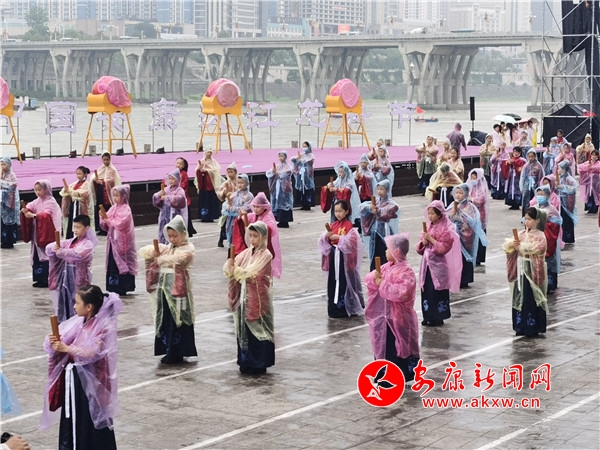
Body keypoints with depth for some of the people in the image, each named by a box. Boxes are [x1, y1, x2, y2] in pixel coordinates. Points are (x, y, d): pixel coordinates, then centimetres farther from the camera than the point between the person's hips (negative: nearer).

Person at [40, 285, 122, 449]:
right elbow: (60, 341, 6)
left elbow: (93, 353, -24)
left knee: (92, 421, 2)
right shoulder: (76, 322, 5)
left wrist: (67, 348, -26)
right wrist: (54, 342, -17)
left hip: (90, 380, -7)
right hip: (72, 377, 7)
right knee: (71, 418, 13)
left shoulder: (104, 327, -14)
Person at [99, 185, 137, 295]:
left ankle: (122, 288, 2)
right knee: (112, 264, 6)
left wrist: (109, 221, -19)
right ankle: (114, 287, 12)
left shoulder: (126, 209, -9)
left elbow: (121, 222, -24)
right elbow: (105, 225, 11)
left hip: (122, 242, -7)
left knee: (122, 264, -3)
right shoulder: (113, 208, 12)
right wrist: (103, 218, -8)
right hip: (113, 240, 7)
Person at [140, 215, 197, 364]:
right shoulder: (166, 248, 16)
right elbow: (143, 251, 12)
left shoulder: (187, 249, -4)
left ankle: (176, 353, 6)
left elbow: (177, 259, -26)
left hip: (178, 290, -7)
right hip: (163, 289, 7)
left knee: (177, 322, -1)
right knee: (165, 321, 10)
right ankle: (169, 352, 19)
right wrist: (153, 251, -10)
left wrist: (161, 259, -14)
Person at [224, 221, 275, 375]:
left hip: (257, 300, -6)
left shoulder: (266, 255, -10)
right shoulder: (247, 253, 8)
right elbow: (232, 266, 0)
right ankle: (247, 362, 21)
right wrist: (230, 266, -22)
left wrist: (236, 270, -27)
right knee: (243, 330, 11)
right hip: (244, 298, 6)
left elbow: (253, 274, -22)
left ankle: (259, 364, 9)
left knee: (257, 330, 0)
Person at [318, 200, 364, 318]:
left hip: (345, 258, -6)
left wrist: (338, 238, -24)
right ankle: (334, 307, 15)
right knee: (333, 282, 7)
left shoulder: (349, 226, -8)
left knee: (344, 282, -5)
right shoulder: (333, 225, 11)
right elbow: (323, 241, 7)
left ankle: (346, 308, 3)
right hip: (334, 257, 6)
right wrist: (326, 236, -14)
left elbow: (351, 241, -19)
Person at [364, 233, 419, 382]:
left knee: (398, 349, 0)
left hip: (399, 319, -8)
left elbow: (401, 292, -30)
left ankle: (402, 377, 10)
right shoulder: (386, 267, 8)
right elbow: (368, 278, 9)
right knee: (384, 346, 16)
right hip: (384, 317, 8)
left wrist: (383, 284, -23)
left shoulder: (406, 271, -17)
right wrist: (375, 279, -14)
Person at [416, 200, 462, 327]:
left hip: (438, 265, -6)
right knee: (426, 290, 6)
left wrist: (431, 239, -18)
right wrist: (423, 242, -7)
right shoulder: (428, 227, 11)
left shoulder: (446, 229, -9)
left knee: (437, 291, -4)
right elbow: (420, 247, 15)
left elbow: (444, 247, -16)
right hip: (427, 263, 6)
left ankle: (438, 318, 5)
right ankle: (428, 317, 15)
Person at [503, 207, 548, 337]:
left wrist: (520, 246, -20)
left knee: (532, 300, -2)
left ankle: (532, 328, 6)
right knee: (519, 298, 9)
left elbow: (535, 248, -24)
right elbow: (507, 245, 2)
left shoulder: (540, 236, -7)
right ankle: (521, 327, 17)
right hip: (520, 271, 6)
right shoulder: (521, 233, 10)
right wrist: (512, 243, -19)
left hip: (532, 272, -6)